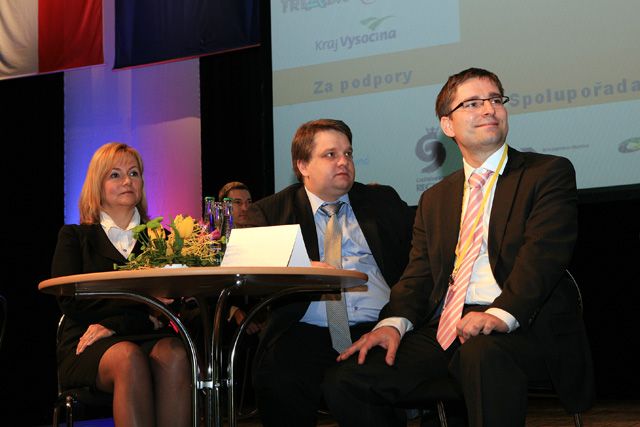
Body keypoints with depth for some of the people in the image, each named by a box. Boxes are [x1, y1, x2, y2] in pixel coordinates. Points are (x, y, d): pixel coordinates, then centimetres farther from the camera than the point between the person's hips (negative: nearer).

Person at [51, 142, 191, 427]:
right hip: (89, 347, -1)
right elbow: (71, 301, 1)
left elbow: (176, 301, 5)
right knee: (128, 358, -37)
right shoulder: (74, 236, 17)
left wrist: (114, 324, -11)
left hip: (152, 336, 2)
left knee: (175, 356, -35)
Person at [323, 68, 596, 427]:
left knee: (483, 354, -40)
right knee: (345, 381, -12)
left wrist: (501, 314, -26)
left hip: (523, 328, -5)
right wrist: (394, 323, -6)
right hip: (444, 329, 5)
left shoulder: (549, 173, 7)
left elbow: (544, 252, -9)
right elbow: (419, 275, 16)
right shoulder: (435, 199, 24)